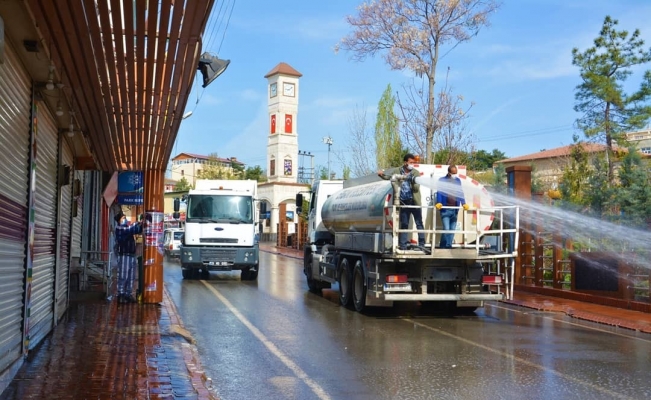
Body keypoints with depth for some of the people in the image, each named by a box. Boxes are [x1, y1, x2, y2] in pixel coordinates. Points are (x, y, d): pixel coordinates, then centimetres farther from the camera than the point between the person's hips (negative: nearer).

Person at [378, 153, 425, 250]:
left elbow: (416, 188, -8)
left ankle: (422, 245, 5)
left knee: (419, 224, 0)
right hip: (404, 203, 2)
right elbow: (388, 176, 12)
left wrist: (413, 181, -29)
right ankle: (403, 246, 13)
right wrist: (381, 174, -9)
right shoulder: (397, 171, 3)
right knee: (404, 225, 8)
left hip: (415, 202, -1)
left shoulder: (416, 173, -2)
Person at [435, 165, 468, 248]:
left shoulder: (458, 180, 13)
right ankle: (443, 246, -3)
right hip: (445, 209, -4)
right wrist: (439, 203, -20)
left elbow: (460, 193, 11)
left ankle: (448, 246, 13)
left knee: (452, 229, 5)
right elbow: (439, 192, -4)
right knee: (446, 229, -13)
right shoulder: (442, 180, 2)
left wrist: (463, 203, -3)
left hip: (455, 209, 4)